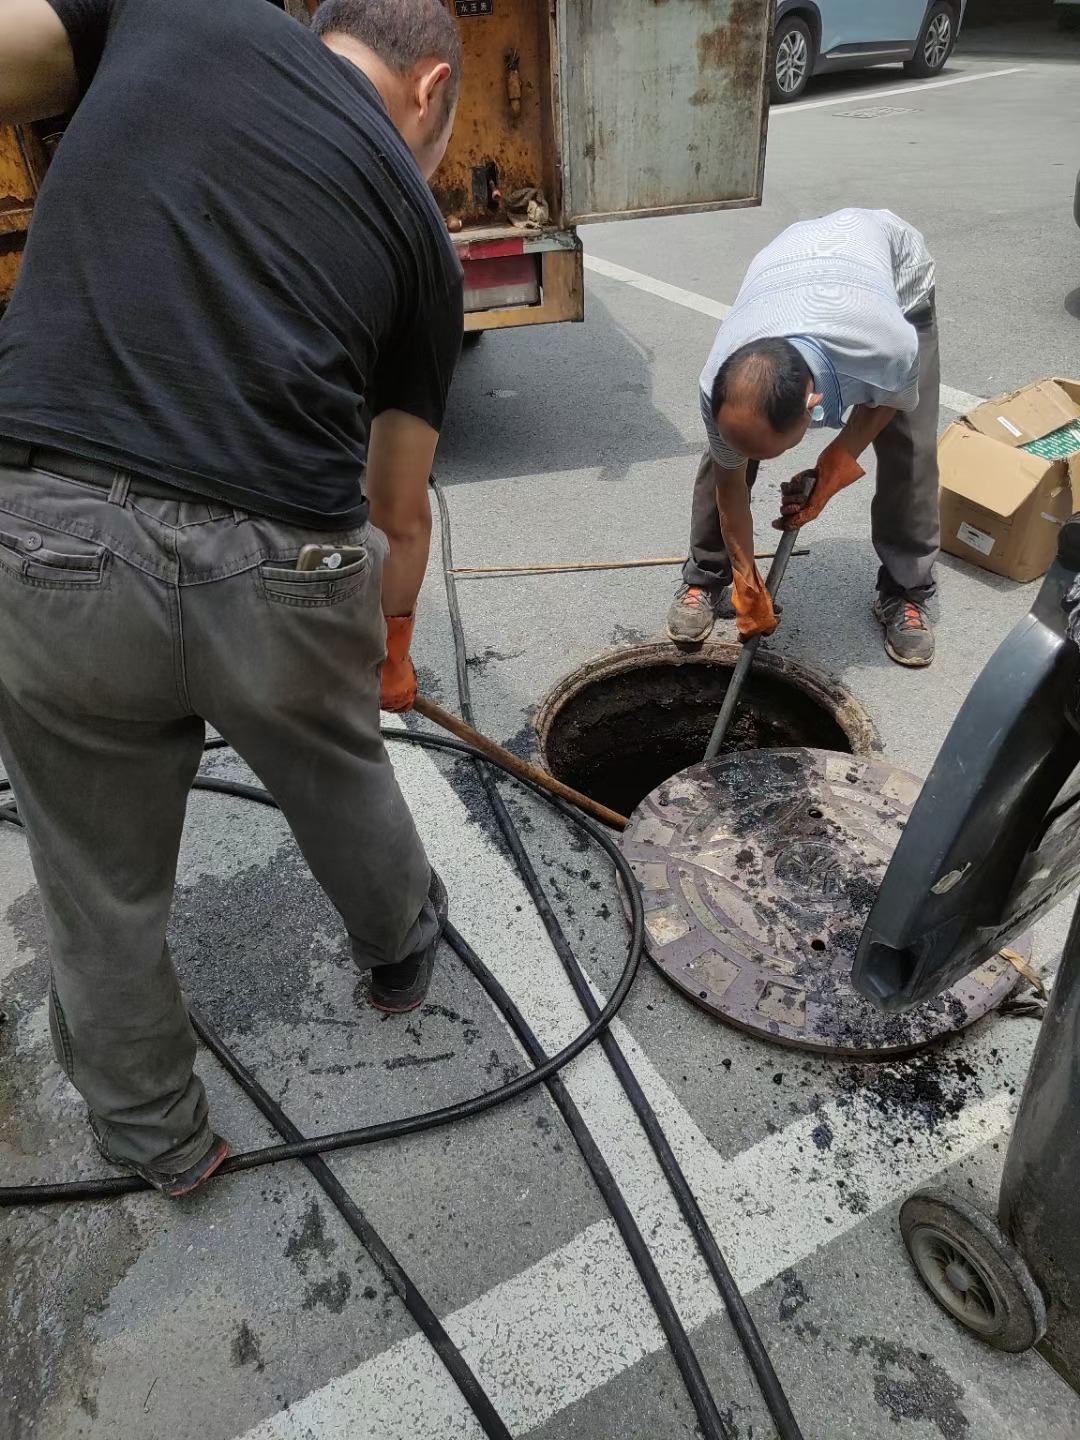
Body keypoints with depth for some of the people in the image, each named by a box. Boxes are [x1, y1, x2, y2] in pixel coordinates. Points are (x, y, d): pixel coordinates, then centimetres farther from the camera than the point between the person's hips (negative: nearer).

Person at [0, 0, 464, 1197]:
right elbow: (398, 510, 19)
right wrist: (394, 641, 36)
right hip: (286, 572, 0)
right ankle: (401, 949, 61)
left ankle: (155, 1138, 46)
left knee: (101, 889, 22)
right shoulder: (418, 225, 15)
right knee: (341, 788, 31)